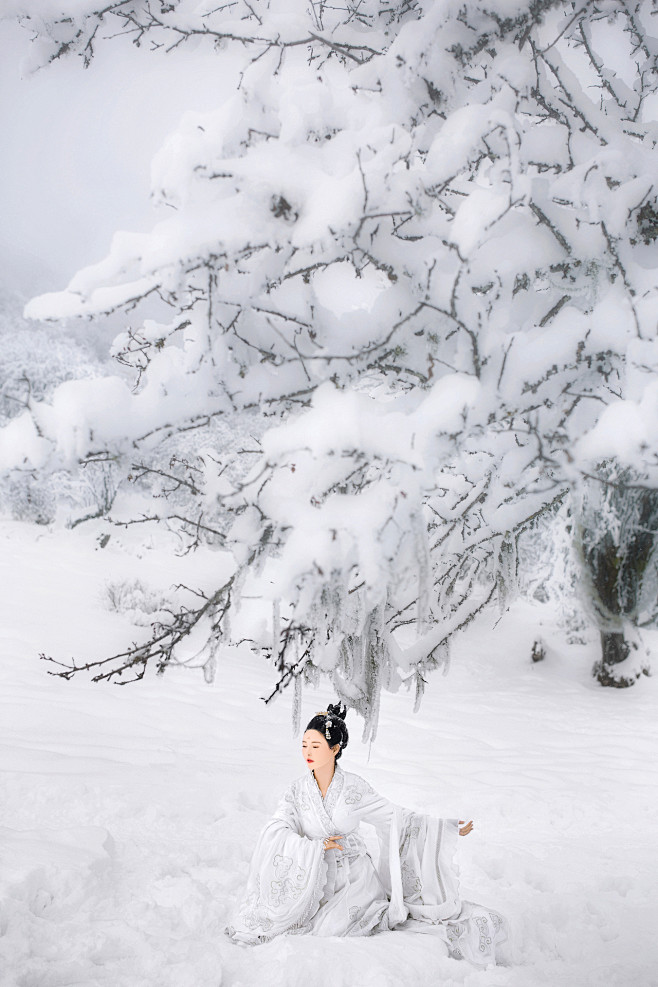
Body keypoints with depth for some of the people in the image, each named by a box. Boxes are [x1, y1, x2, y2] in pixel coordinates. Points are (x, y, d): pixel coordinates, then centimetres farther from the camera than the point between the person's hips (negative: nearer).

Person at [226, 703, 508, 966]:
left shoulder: (354, 787, -7)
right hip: (318, 879, 3)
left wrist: (449, 828, -3)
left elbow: (396, 817, -1)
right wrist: (316, 846, -23)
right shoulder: (298, 790, -5)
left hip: (355, 876, -3)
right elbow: (275, 832, -14)